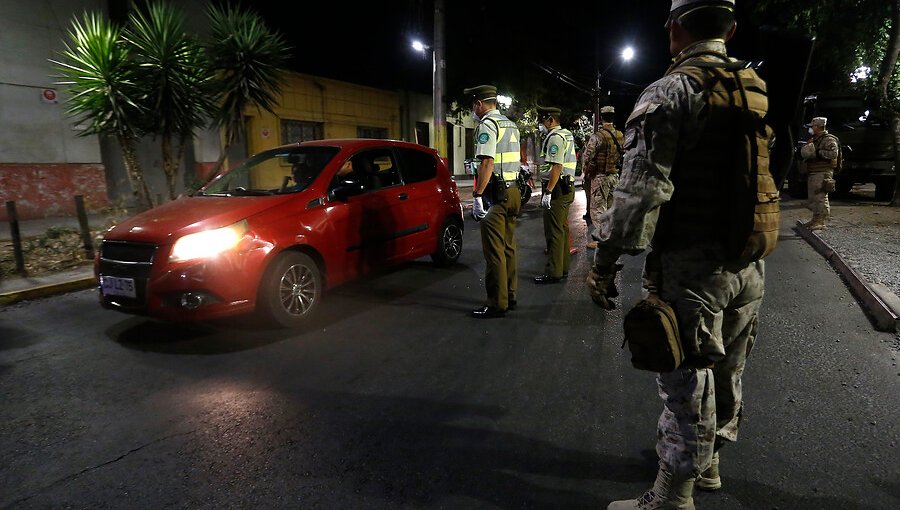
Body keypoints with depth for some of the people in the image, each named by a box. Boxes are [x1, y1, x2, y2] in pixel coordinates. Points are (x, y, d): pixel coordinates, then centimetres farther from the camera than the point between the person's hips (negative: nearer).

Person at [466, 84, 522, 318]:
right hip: (513, 192, 9)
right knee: (508, 247, 14)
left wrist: (477, 196, -21)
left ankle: (497, 304, 0)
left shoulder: (487, 125, -9)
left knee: (494, 251, -5)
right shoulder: (510, 124, 18)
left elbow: (487, 162, -20)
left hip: (497, 194, -9)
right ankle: (509, 296, 22)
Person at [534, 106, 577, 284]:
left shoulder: (555, 137, -14)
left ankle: (553, 272, -2)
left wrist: (548, 192, -24)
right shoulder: (567, 134, 18)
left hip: (557, 189, -11)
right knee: (562, 229, 15)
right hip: (567, 187, 11)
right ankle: (563, 268, 24)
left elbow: (556, 167, -23)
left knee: (554, 231, -7)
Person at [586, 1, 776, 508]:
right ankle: (708, 461, 41)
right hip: (750, 265, 8)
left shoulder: (671, 92, -14)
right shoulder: (758, 90, 11)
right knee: (727, 373, 20)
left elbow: (641, 189, -21)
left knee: (687, 383, 2)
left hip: (693, 266, -8)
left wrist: (606, 261, -16)